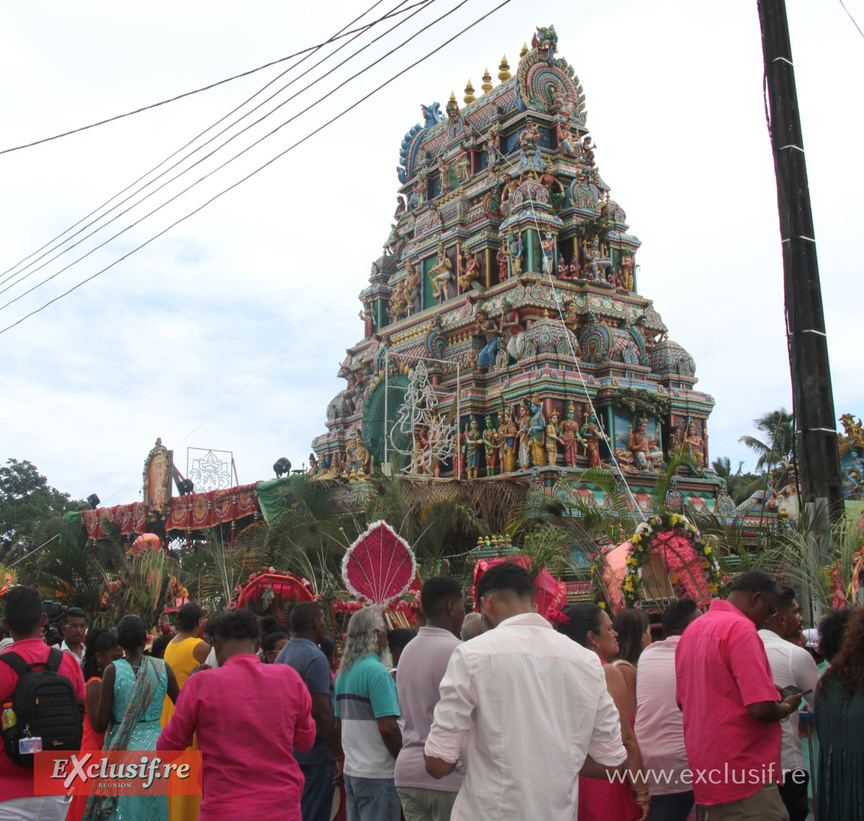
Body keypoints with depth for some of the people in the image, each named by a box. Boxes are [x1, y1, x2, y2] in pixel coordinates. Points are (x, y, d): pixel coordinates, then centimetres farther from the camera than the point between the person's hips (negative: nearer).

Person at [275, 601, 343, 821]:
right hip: (314, 755, -9)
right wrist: (339, 756, -17)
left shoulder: (283, 655, 12)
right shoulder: (315, 658, -17)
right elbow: (321, 712, -23)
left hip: (288, 752, 9)